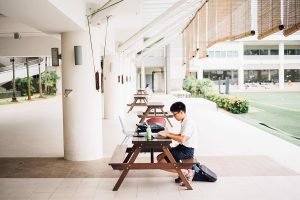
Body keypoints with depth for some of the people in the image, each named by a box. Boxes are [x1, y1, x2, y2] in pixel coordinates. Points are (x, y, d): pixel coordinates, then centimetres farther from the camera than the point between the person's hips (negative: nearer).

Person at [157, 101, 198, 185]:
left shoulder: (188, 122, -20)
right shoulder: (184, 122, 11)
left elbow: (182, 139, -30)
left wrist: (168, 135, -23)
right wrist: (169, 133, 6)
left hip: (187, 150, -10)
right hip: (182, 147, 10)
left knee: (161, 163, -13)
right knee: (159, 157, 9)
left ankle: (187, 172, -4)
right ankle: (183, 169, 7)